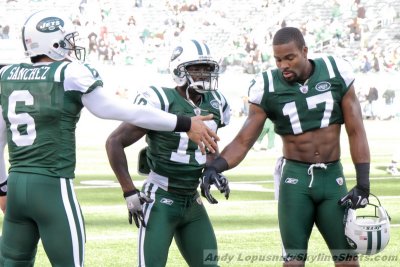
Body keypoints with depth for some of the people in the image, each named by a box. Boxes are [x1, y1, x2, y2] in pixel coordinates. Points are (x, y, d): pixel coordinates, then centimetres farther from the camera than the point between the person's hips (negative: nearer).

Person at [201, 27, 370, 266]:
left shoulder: (337, 74, -4)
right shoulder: (268, 88, -6)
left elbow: (356, 132, 0)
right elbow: (243, 141, -6)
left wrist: (363, 184, -5)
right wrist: (216, 166, -26)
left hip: (333, 177, 1)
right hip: (295, 178, -1)